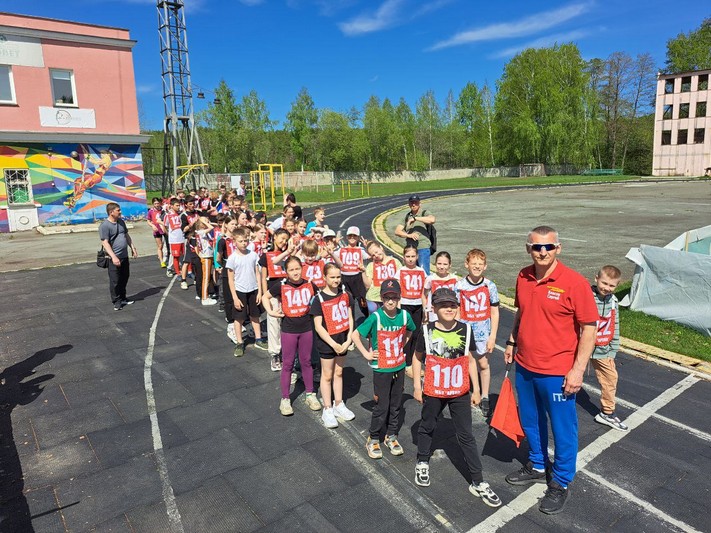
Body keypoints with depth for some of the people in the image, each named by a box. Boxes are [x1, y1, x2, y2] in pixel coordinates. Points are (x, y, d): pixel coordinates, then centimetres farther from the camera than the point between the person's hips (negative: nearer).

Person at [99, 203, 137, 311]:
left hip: (125, 256, 8)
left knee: (124, 278, 16)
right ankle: (116, 302, 10)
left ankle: (123, 298, 29)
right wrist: (113, 257, -26)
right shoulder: (104, 226, -14)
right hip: (115, 258, -8)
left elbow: (126, 235, 22)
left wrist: (133, 248, 18)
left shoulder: (121, 221, 10)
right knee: (115, 281, -1)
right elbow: (105, 243, -19)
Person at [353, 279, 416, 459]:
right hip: (381, 369, -4)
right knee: (382, 406, 3)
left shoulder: (404, 315, -7)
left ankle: (391, 436, 33)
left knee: (396, 405, 15)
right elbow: (355, 335, -13)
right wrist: (367, 354, -13)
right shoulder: (375, 317, -19)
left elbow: (410, 331, 16)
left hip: (399, 367, 4)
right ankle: (373, 440, 22)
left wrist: (402, 346, 5)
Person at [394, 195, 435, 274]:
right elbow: (397, 231, 8)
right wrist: (409, 235, -10)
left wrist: (415, 218, -20)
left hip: (423, 247, -5)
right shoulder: (407, 216, 13)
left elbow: (432, 220, -24)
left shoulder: (424, 213, -1)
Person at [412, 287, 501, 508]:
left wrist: (476, 389, 3)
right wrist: (417, 386, -1)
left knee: (466, 436, 7)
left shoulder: (465, 330, -8)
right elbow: (418, 358, 0)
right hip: (433, 392, 0)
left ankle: (478, 483, 17)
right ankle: (422, 463, 45)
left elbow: (470, 360, 2)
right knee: (427, 427, 20)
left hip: (460, 393, 1)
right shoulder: (427, 331, -13)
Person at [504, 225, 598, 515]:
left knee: (563, 429, 12)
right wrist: (512, 342, 12)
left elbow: (589, 328, -14)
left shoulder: (574, 282, -17)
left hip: (557, 373, -5)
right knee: (531, 421, 22)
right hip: (524, 367, 6)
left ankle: (561, 483, 32)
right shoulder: (523, 277, -1)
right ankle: (537, 466, 45)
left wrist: (578, 369, -16)